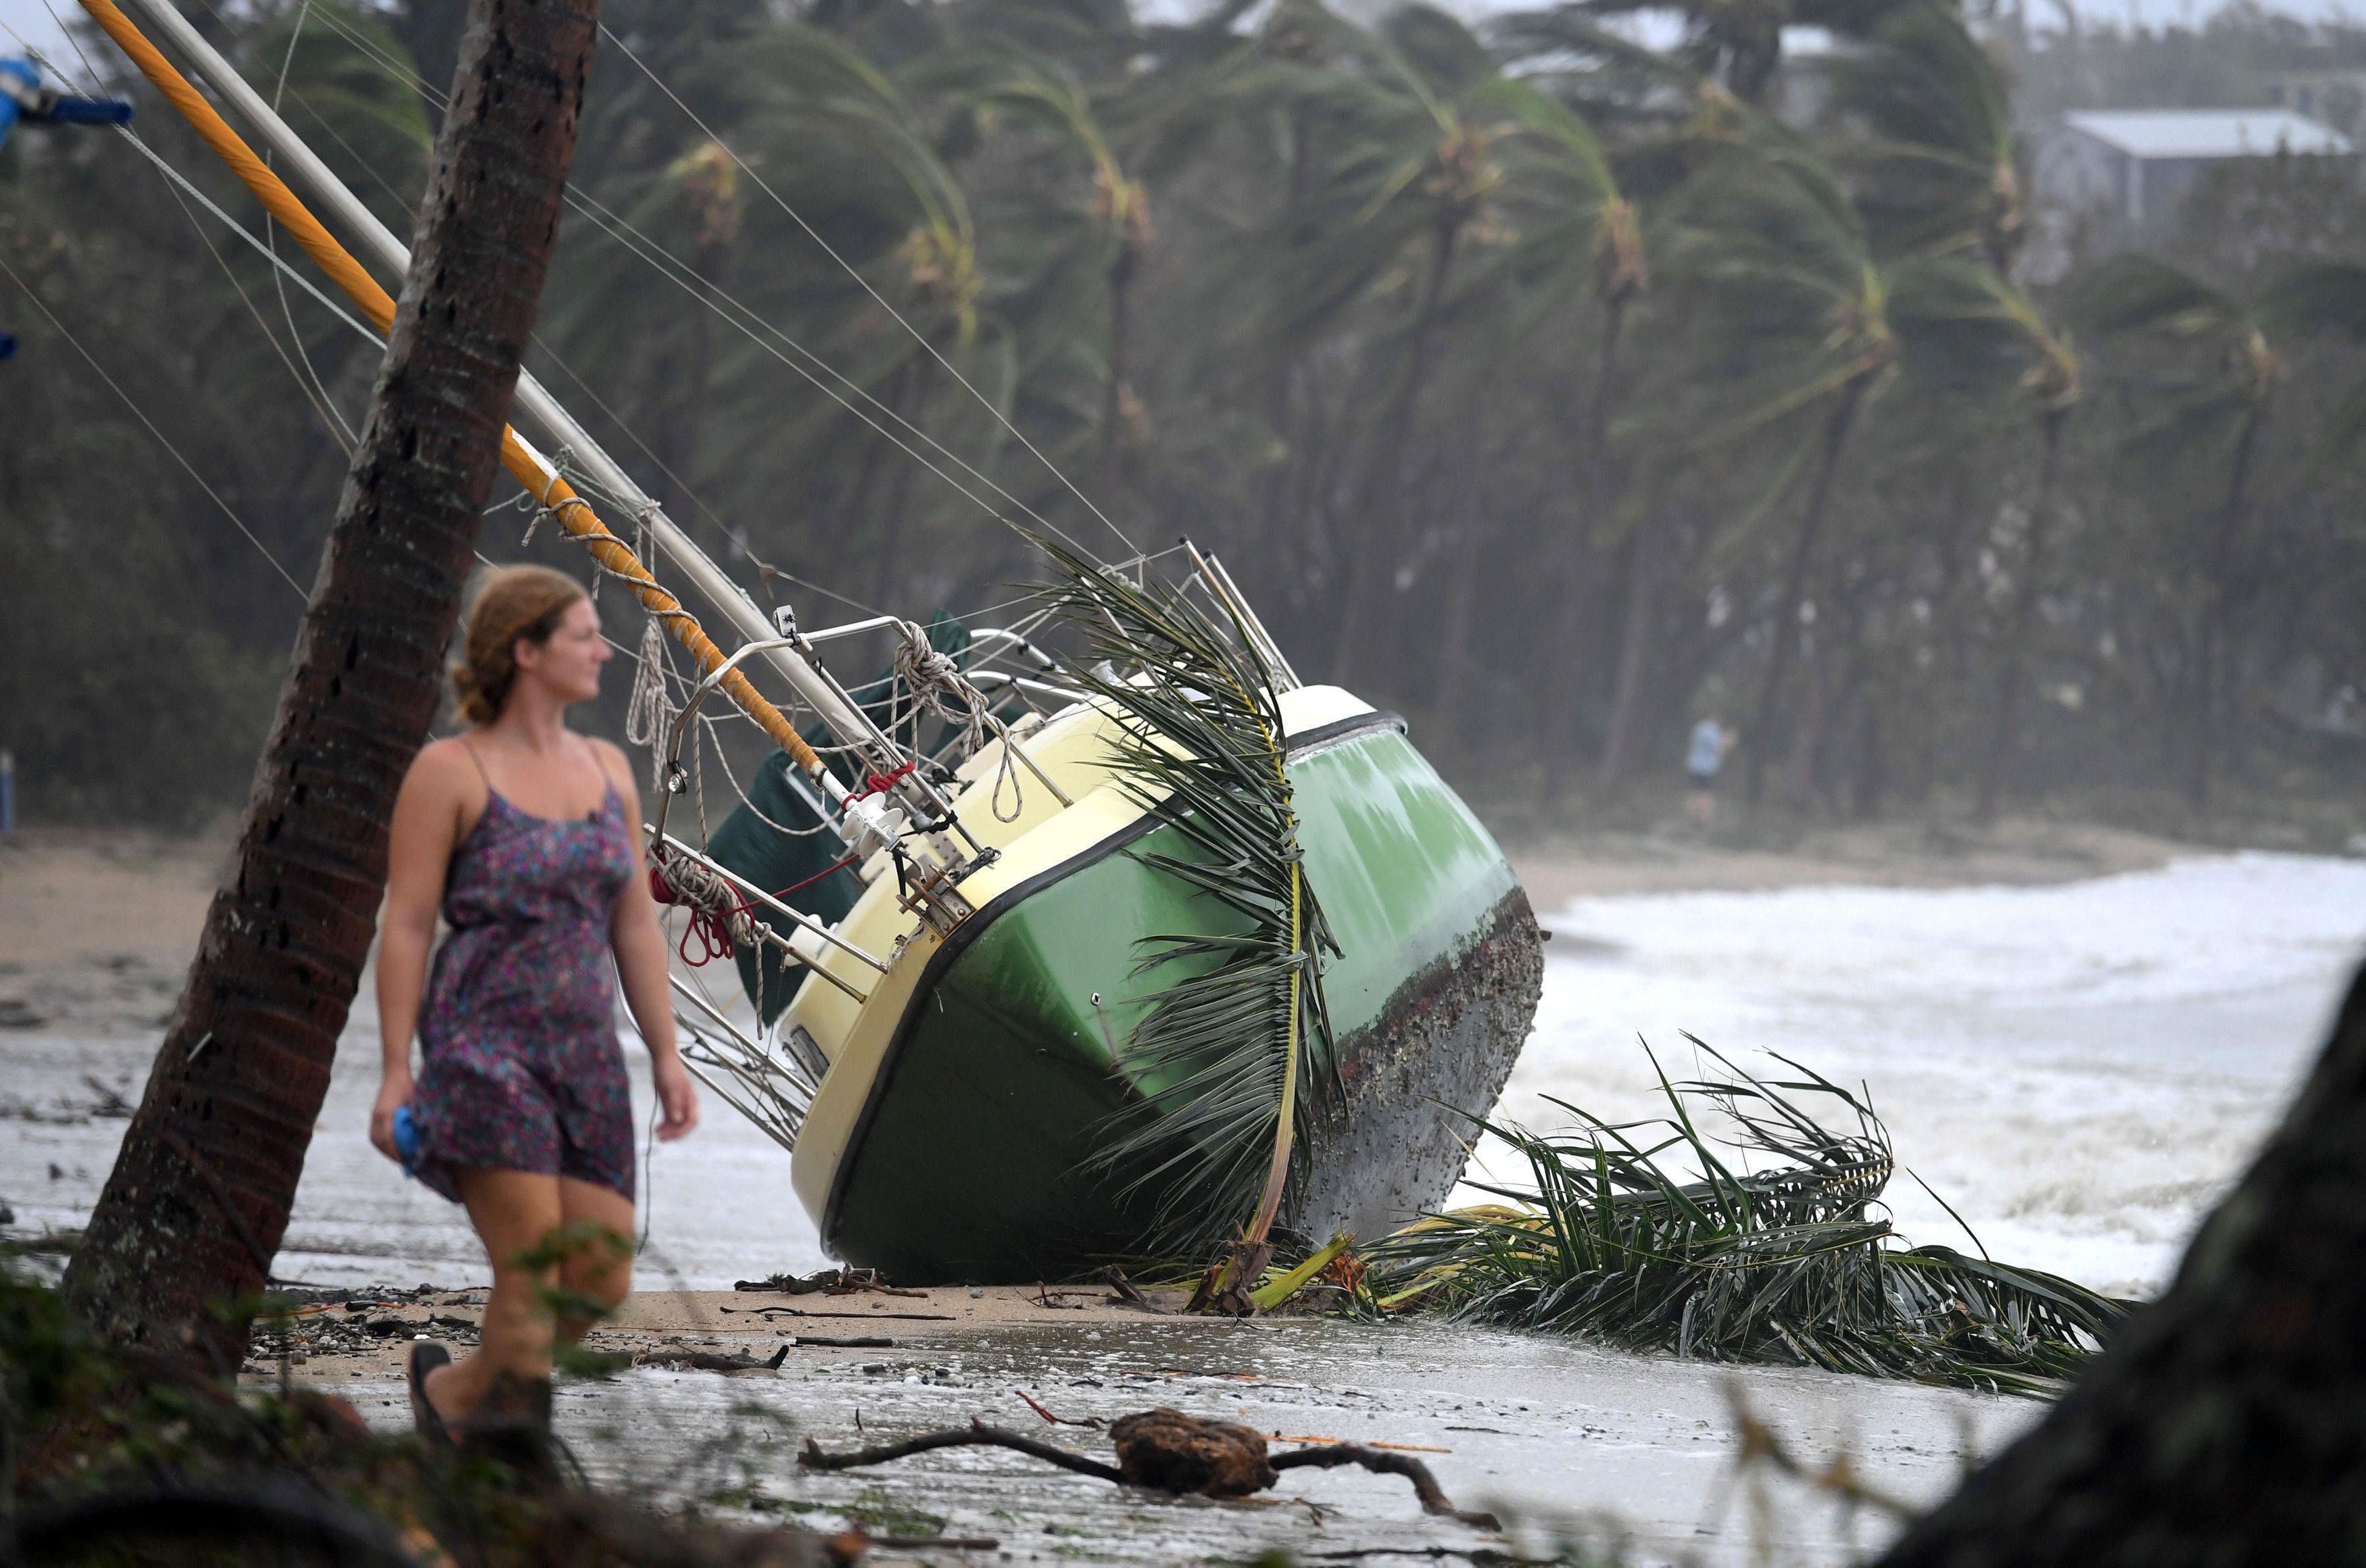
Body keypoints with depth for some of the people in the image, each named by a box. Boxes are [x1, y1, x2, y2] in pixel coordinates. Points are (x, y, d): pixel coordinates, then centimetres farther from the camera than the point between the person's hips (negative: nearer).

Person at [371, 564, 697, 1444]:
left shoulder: (606, 770, 13)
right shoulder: (449, 773, -5)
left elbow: (635, 925, 15)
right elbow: (406, 927, -6)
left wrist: (666, 1056, 10)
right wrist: (396, 1071, -11)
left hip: (586, 1050, 6)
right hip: (485, 1044, -6)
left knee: (603, 1283, 0)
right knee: (533, 1274, -12)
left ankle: (450, 1390, 23)